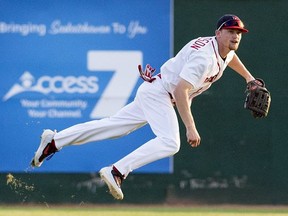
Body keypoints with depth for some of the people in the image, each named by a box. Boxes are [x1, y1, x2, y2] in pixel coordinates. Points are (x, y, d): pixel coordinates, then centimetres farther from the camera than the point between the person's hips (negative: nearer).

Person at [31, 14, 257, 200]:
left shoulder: (224, 49, 7)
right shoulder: (204, 57, -23)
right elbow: (180, 90, -29)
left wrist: (248, 78, 41)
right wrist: (190, 127, -30)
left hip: (155, 93, 9)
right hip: (157, 92, -9)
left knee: (114, 126, 11)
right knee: (170, 143, -26)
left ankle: (54, 142, 14)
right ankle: (117, 172, -33)